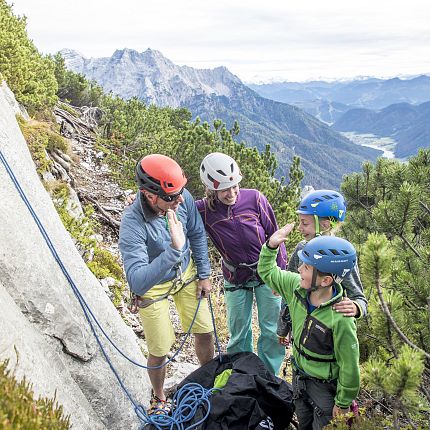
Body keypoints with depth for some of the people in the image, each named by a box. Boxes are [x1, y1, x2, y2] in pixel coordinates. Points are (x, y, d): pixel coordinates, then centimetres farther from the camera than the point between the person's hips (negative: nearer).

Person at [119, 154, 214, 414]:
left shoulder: (183, 198, -23)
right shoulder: (133, 224, -37)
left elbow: (197, 235, -3)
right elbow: (137, 283, -46)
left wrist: (204, 274, 2)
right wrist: (173, 250, -55)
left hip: (186, 273, 4)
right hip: (152, 285, -4)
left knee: (205, 333, 13)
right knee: (160, 351, 7)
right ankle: (159, 398, 40)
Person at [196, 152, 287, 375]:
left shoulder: (254, 198, -17)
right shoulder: (203, 210, -15)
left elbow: (274, 236, -8)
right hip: (235, 279, 1)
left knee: (272, 331, 10)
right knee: (238, 333, 15)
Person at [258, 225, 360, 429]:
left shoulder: (340, 319, -35)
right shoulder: (297, 286, -17)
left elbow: (349, 366, -23)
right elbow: (267, 272, 0)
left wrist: (343, 403, -11)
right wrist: (271, 246, -17)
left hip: (325, 387, -6)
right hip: (299, 375, 6)